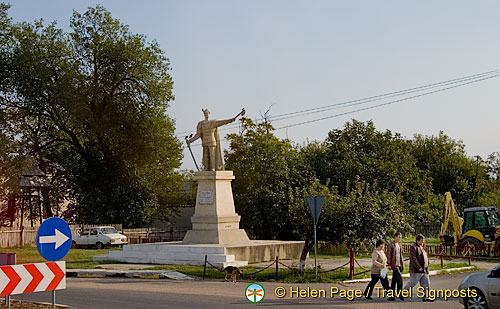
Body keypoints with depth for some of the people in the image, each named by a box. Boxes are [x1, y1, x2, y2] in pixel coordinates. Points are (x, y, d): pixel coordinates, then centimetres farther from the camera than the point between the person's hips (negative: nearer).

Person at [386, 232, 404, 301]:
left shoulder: (399, 245, 17)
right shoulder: (391, 245, -7)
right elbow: (388, 255, -10)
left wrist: (402, 264, 19)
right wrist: (389, 264, -14)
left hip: (399, 265, 8)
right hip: (394, 265, -8)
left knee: (394, 280, 9)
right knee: (400, 278, -16)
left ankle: (391, 296, 13)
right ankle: (400, 294, -9)